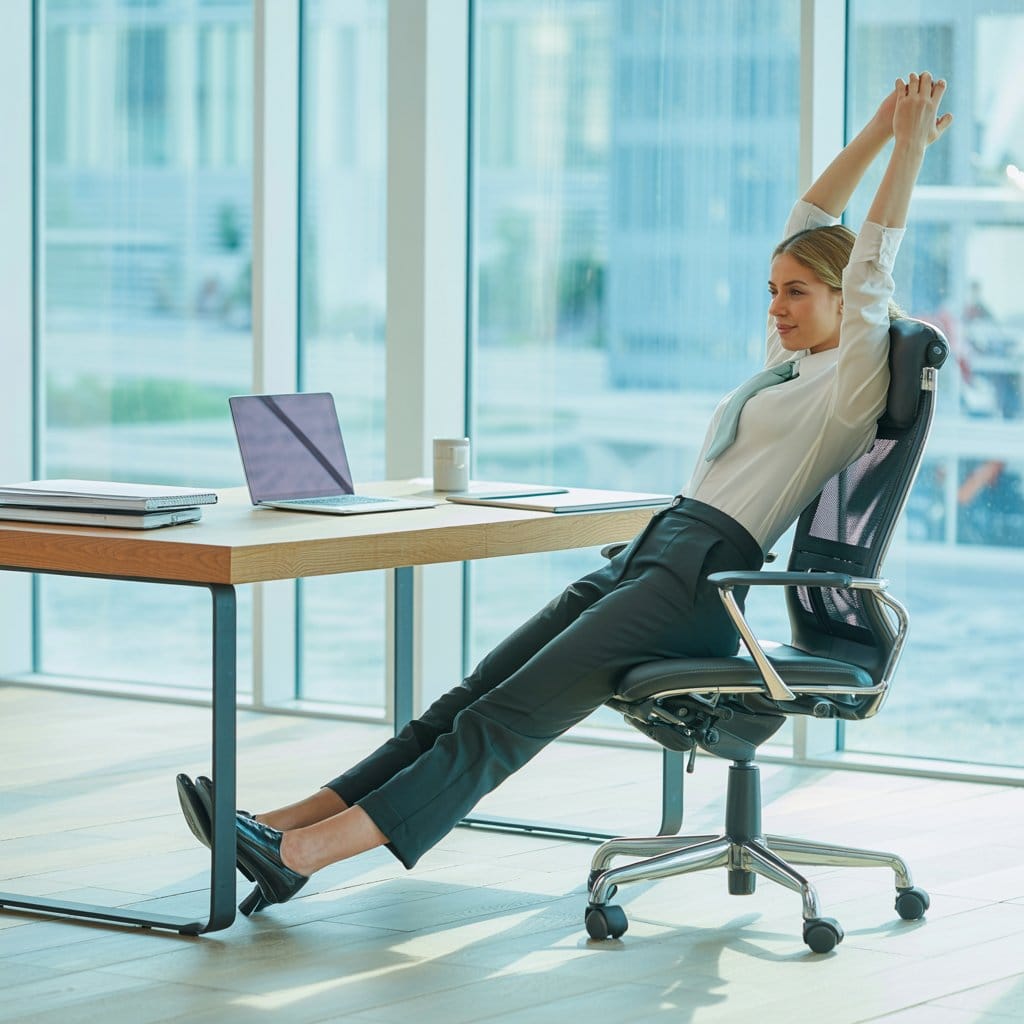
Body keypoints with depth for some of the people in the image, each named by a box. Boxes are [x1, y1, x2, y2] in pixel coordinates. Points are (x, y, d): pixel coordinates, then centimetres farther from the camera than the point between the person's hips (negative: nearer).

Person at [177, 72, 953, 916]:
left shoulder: (852, 383, -1)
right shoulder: (786, 364, 23)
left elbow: (869, 267, -13)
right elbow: (807, 222, 27)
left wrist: (910, 145, -12)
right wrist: (880, 130, 24)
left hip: (704, 580, -9)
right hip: (650, 553, 9)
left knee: (513, 714, -19)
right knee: (476, 693, -4)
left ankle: (303, 852, -29)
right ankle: (290, 822, -13)